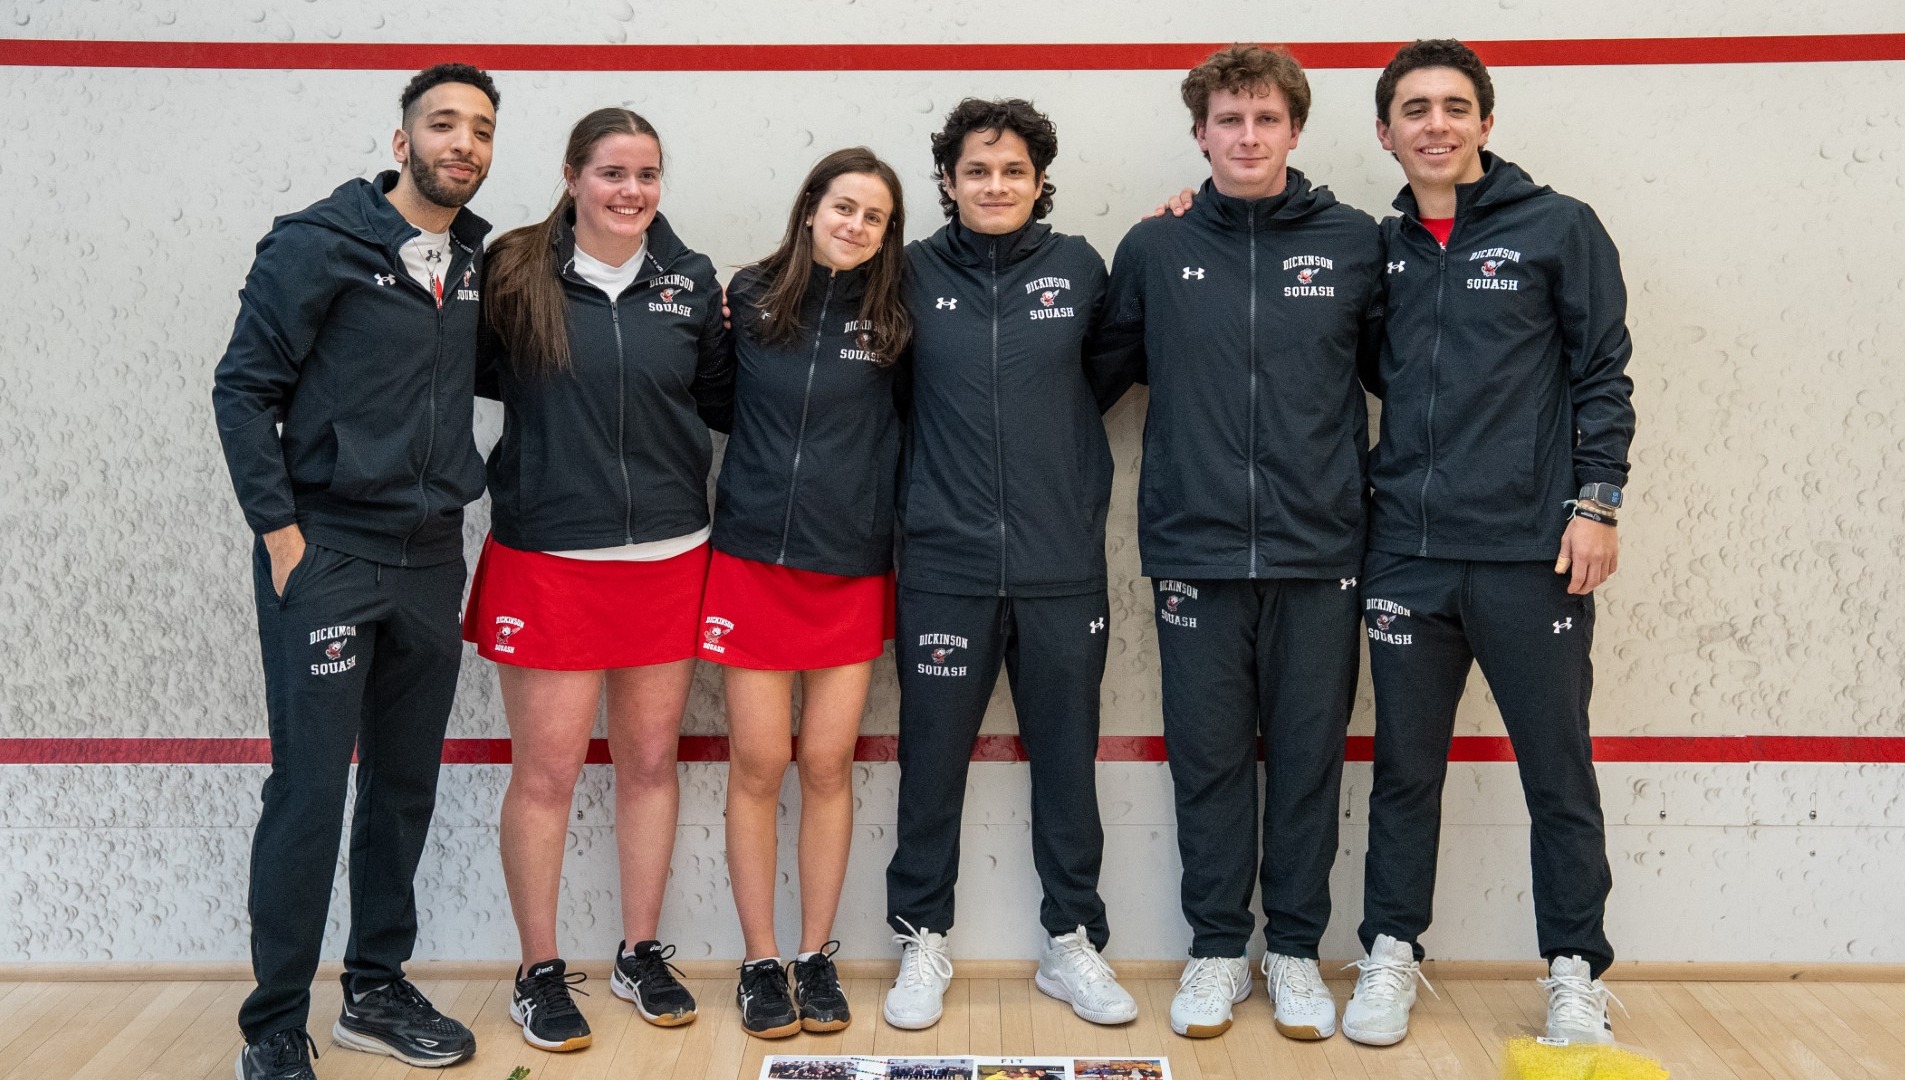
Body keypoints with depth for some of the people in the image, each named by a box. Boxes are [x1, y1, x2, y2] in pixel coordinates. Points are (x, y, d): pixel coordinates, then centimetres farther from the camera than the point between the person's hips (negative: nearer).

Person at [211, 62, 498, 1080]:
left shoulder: (482, 261, 9)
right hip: (325, 553, -6)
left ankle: (376, 990, 26)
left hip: (433, 559, 6)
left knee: (405, 786, 12)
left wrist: (466, 482, 6)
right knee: (309, 789, -5)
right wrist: (280, 529, -11)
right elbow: (244, 388, -8)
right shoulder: (318, 243, -7)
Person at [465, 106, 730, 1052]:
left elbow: (721, 402, 10)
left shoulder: (690, 281, 4)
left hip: (667, 556, 3)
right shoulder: (516, 272, -4)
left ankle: (641, 955, 28)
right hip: (546, 557, -3)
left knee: (650, 760, 12)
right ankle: (540, 973, 20)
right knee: (546, 770, 3)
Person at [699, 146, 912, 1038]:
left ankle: (817, 957, 20)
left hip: (853, 570, 1)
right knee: (757, 765, 3)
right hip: (752, 561, 0)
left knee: (828, 765, 5)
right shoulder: (749, 298, 0)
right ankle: (760, 964, 16)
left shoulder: (895, 319, 1)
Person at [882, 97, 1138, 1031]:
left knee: (1067, 762, 10)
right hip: (944, 562, -1)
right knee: (932, 760, 7)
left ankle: (1073, 943, 25)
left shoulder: (1080, 268, 4)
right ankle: (922, 940, 24)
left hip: (1064, 566, 1)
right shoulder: (912, 274, 2)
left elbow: (1107, 370, 14)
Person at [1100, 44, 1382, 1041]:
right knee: (1209, 758, 7)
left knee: (1309, 757, 7)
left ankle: (1294, 946, 23)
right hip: (1196, 552, 0)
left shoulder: (1355, 242, 4)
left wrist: (1363, 481, 5)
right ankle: (1217, 948, 21)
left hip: (1319, 554, 0)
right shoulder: (1153, 250, 5)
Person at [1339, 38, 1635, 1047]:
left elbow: (1604, 373, 1)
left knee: (1558, 772, 6)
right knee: (1404, 766, 10)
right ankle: (1391, 952, 24)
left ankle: (1574, 971, 20)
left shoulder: (1559, 227, 2)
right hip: (1406, 553, 3)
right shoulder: (1378, 248, 11)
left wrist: (1596, 500, -7)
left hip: (1530, 550, -2)